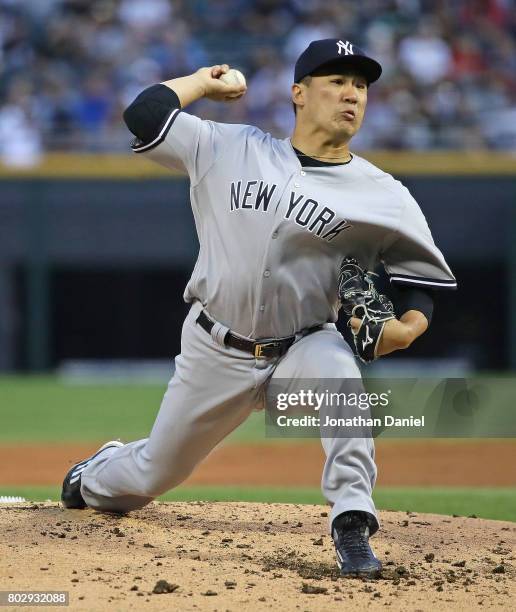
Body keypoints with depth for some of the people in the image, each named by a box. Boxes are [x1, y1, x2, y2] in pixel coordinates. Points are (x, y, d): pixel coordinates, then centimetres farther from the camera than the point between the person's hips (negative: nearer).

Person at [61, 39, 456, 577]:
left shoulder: (383, 196, -7)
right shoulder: (230, 149, -3)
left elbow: (423, 278, -2)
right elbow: (143, 114, -6)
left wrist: (406, 329, -21)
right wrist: (203, 82, 6)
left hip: (302, 347, -1)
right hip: (215, 350, 1)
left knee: (333, 367, -39)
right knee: (153, 475, 13)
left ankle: (352, 524, -37)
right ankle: (93, 477, 51)